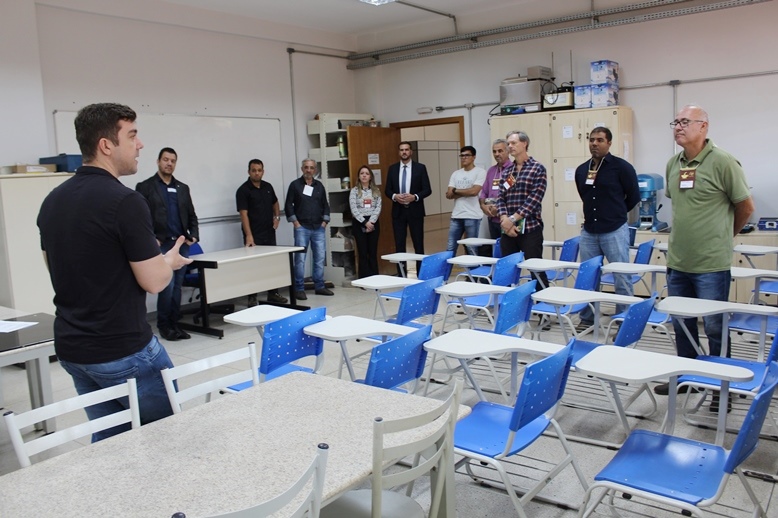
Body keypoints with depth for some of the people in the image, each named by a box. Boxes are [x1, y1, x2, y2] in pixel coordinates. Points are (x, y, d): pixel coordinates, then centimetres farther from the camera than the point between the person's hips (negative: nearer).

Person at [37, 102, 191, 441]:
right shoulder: (124, 201, -20)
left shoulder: (52, 201, 5)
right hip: (124, 350, -7)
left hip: (72, 349, 8)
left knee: (108, 440, 17)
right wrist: (170, 259, 4)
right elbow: (154, 281, -18)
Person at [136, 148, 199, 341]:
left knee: (177, 287, 7)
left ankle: (174, 324, 16)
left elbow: (192, 215, 17)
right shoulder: (145, 187, 1)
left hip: (182, 245, 5)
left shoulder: (183, 188, 16)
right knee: (167, 286, -8)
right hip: (161, 245, -5)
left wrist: (194, 235, 2)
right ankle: (164, 325, 7)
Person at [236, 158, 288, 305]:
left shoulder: (268, 187, 8)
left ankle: (273, 293, 22)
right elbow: (243, 214, -18)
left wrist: (277, 217, 7)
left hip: (269, 233, 6)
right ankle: (252, 297, 8)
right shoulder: (243, 190, -11)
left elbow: (275, 203, 26)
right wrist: (249, 236, -27)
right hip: (254, 236, -6)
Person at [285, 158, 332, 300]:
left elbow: (325, 205, 16)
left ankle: (319, 286, 16)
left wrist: (324, 221, 6)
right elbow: (288, 205, -1)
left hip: (318, 228, 4)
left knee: (320, 258, 6)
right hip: (302, 227, -4)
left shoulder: (319, 186, 13)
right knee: (300, 258, -5)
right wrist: (295, 222, -7)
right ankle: (299, 289, 1)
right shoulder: (295, 185, 1)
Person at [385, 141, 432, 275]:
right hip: (398, 211, 2)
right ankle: (401, 275, 10)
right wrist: (394, 196, -13)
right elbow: (387, 190, 8)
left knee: (418, 244, 3)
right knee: (399, 245, 3)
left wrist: (415, 197, -18)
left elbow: (427, 189, -2)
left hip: (415, 211, -2)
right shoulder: (392, 168, 8)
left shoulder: (420, 167, 1)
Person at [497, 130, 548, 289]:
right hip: (507, 229, 5)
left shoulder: (537, 168, -2)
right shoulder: (506, 171, 14)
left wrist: (513, 219, -14)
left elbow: (534, 199, -11)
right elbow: (501, 198, 8)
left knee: (536, 270, -3)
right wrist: (505, 219, -10)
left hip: (530, 228, -5)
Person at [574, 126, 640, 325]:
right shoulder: (581, 170, 9)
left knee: (622, 278, 1)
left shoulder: (621, 167, -6)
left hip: (614, 231, -5)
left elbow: (634, 197, 1)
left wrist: (616, 213, 10)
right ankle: (586, 319, 20)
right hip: (588, 232, 5)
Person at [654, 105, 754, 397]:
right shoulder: (673, 165, 7)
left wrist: (723, 235, 8)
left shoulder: (722, 162, -11)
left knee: (715, 328, 5)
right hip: (677, 262, 6)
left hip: (711, 264, -6)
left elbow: (746, 206, -3)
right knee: (681, 324, 16)